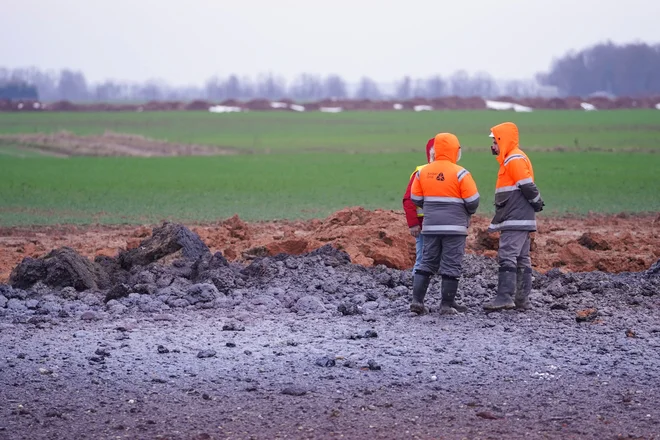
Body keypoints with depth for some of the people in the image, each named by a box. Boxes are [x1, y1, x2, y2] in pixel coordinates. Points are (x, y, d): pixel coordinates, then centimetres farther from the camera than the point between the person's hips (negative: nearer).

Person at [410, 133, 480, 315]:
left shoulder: (423, 172, 3)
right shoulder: (459, 173, -11)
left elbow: (415, 199, 9)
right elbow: (472, 201, -9)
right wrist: (467, 213, 12)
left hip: (430, 225, 4)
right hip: (454, 226, -4)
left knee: (427, 262, 11)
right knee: (451, 266, 1)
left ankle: (417, 300, 4)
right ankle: (447, 305, 1)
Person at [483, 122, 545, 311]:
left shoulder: (515, 159, -12)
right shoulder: (510, 160, 21)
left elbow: (527, 186, -19)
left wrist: (537, 203, -8)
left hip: (516, 221, -11)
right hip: (520, 220, 11)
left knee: (507, 257, -14)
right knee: (521, 259, 10)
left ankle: (505, 297, -19)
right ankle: (522, 299, 12)